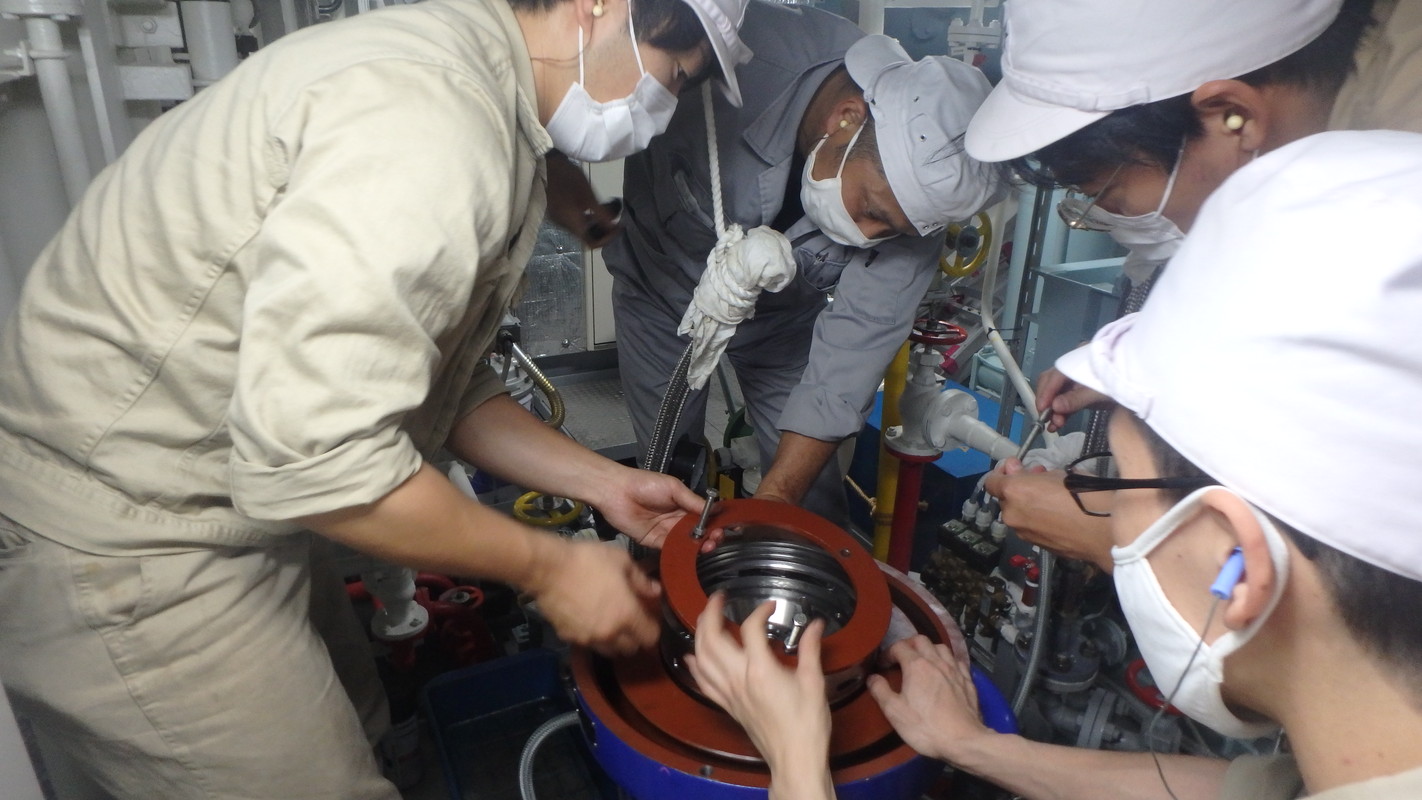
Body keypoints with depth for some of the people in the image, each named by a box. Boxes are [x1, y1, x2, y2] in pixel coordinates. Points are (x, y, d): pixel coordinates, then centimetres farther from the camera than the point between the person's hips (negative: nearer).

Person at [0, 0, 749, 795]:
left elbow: (446, 386, 11)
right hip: (118, 549, -9)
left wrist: (605, 483, 7)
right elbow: (314, 452, -31)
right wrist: (549, 567, -19)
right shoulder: (431, 105, -27)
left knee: (350, 723, 21)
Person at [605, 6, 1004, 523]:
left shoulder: (918, 178, -27)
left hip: (786, 315, 1)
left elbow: (855, 347, -26)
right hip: (662, 290, -1)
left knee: (812, 505, 3)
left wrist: (771, 501, -29)